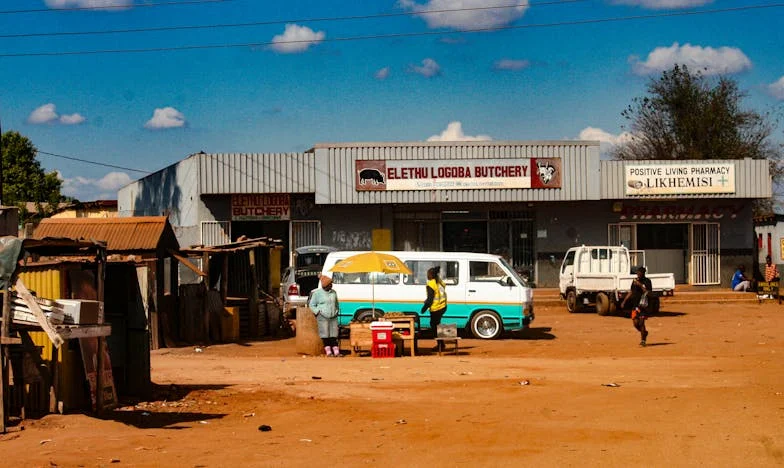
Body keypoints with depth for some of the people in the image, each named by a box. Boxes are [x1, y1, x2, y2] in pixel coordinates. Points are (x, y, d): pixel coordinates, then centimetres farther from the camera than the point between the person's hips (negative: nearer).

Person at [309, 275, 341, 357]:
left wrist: (337, 312, 14)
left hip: (333, 317, 4)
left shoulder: (333, 292, 10)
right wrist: (319, 312, -8)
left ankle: (336, 352, -1)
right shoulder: (317, 293, -3)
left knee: (333, 335, 1)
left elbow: (337, 304, 25)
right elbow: (312, 305, 2)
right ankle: (328, 352, -2)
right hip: (323, 317, -4)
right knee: (325, 335, -5)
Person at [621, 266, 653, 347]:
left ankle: (643, 339, 4)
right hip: (635, 304, 5)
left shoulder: (647, 281, -5)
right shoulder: (635, 281, 12)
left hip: (643, 305, -5)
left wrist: (640, 285, -21)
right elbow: (631, 292, 20)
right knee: (635, 322, -1)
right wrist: (624, 301, 16)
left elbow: (648, 292, -16)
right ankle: (644, 332, 27)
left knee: (641, 322, -9)